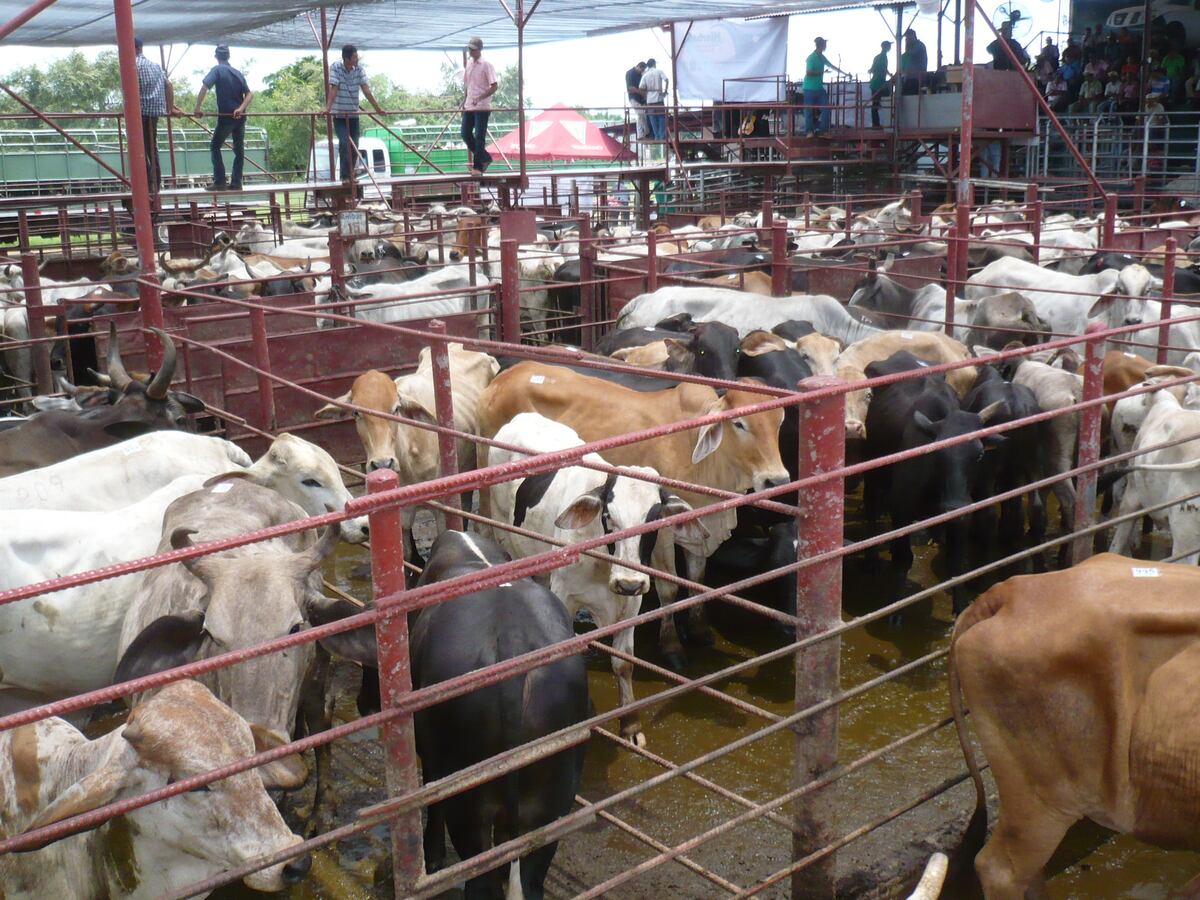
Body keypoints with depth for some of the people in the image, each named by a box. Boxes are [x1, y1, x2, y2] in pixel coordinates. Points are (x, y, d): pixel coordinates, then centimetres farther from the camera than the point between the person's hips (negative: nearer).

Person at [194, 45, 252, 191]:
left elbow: (204, 87, -17)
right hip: (240, 117, 5)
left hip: (226, 117, -5)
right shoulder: (238, 73, 13)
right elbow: (250, 94, 5)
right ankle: (237, 183, 8)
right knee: (239, 150, 10)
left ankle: (220, 182, -2)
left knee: (215, 147, 6)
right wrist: (241, 108, -7)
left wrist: (197, 108, -14)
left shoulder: (217, 70, -4)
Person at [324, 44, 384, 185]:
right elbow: (333, 89, -21)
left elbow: (365, 89, -1)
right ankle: (345, 176, -9)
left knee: (354, 146, 5)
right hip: (339, 114, -4)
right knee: (345, 143, -16)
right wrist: (328, 107, -33)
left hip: (354, 114, 4)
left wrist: (377, 107, -3)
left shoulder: (359, 68, -2)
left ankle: (350, 175, 19)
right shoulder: (335, 67, -13)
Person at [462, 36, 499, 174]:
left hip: (482, 107, -7)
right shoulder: (469, 63, 12)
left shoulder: (486, 65, -9)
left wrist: (480, 98, -23)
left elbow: (495, 86, -15)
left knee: (479, 137, -5)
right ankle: (485, 158, 20)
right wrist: (465, 101, 15)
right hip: (469, 106, 7)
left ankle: (478, 166, 4)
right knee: (465, 134, 5)